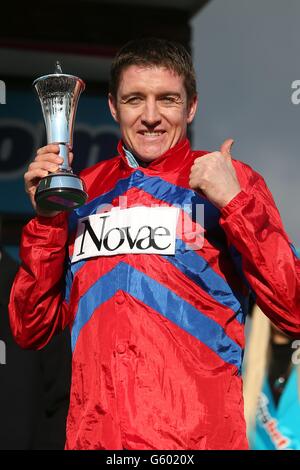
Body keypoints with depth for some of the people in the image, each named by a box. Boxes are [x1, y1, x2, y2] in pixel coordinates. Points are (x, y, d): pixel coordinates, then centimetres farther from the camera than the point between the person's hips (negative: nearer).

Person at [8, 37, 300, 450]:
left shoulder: (229, 182, 1)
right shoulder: (82, 191, 9)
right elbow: (31, 331, 8)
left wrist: (236, 203, -15)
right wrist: (47, 219, -3)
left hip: (198, 436, -3)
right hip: (91, 436, 3)